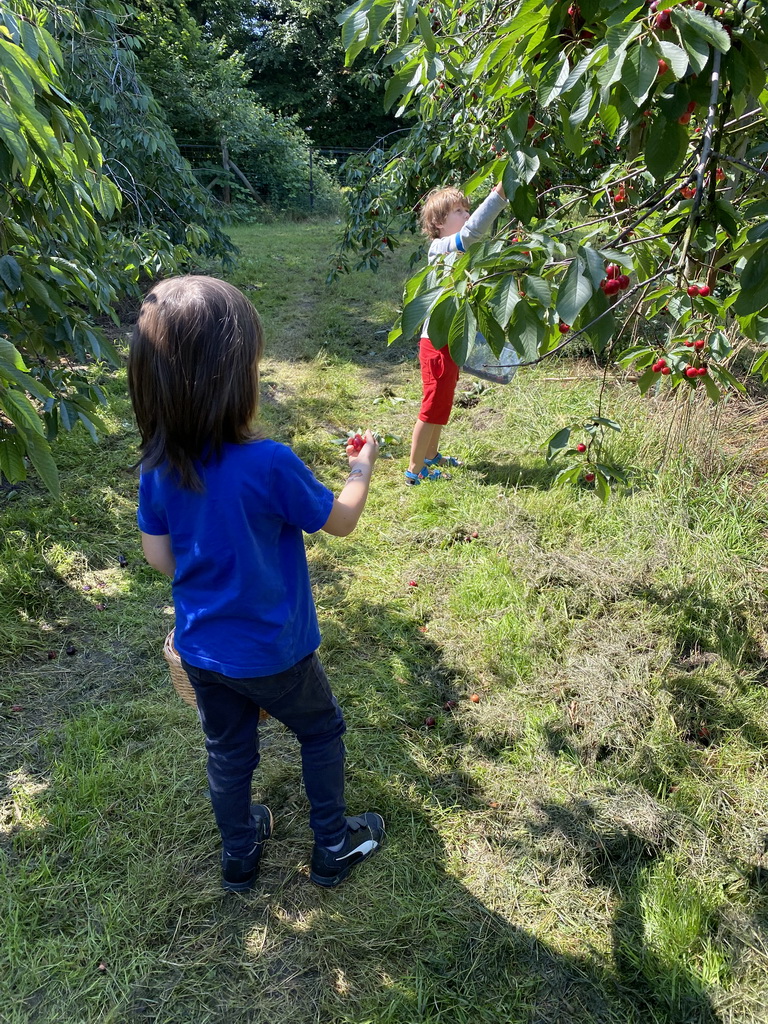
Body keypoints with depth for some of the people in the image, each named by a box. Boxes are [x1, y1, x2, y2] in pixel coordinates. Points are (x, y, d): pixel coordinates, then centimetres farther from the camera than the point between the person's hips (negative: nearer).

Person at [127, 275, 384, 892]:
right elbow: (340, 521, -14)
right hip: (273, 652, -4)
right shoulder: (270, 464, -30)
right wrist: (362, 469, 5)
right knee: (322, 733, 22)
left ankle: (240, 854, 47)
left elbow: (159, 557, -1)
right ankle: (335, 847, 39)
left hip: (200, 650, 5)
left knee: (228, 752, 25)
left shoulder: (157, 467, -13)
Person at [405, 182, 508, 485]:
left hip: (451, 340, 10)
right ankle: (414, 471, 11)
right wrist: (500, 192, -39)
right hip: (438, 343, -10)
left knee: (441, 403, 22)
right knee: (434, 407, 0)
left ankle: (431, 455, 38)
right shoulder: (441, 247, -18)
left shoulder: (455, 250, 11)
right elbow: (473, 229, -35)